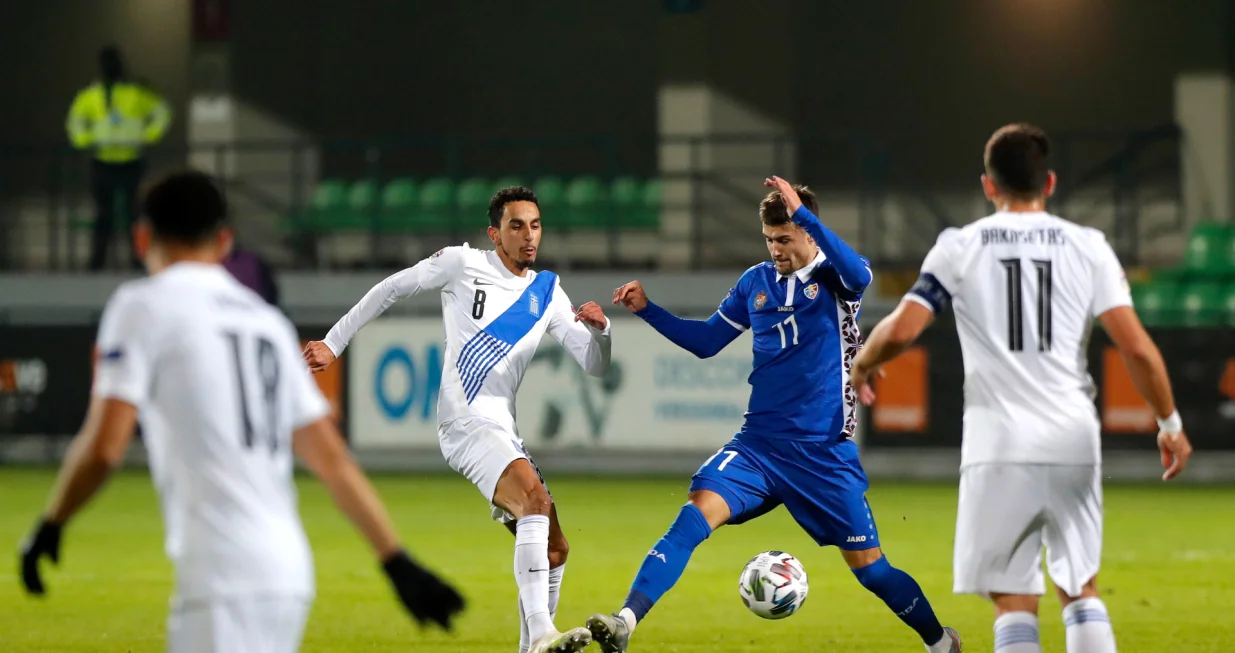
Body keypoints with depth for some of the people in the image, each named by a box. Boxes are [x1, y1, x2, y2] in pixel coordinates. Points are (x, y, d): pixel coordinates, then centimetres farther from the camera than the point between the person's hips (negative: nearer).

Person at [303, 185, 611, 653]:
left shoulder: (547, 293, 14)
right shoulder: (462, 264, 1)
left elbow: (594, 366, 12)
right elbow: (391, 288, 13)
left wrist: (599, 329, -11)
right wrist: (334, 343, 13)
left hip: (503, 431, 7)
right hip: (465, 422, -7)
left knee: (553, 549, 5)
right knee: (534, 496, -31)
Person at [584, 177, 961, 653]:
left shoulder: (833, 275, -4)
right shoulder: (756, 282, 8)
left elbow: (859, 276, -31)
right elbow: (705, 340, 18)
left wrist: (802, 213, -36)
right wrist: (647, 309, 5)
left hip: (825, 450, -3)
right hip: (760, 444, 3)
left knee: (869, 567, 3)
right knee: (698, 511, -22)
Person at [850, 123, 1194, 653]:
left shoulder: (959, 248, 3)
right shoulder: (1088, 247, 5)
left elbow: (900, 330, -6)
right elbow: (1136, 347, -2)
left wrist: (862, 365, 15)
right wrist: (1170, 422, 11)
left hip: (999, 448, -2)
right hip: (1073, 442, 2)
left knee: (1013, 601, 2)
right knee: (1080, 589, 16)